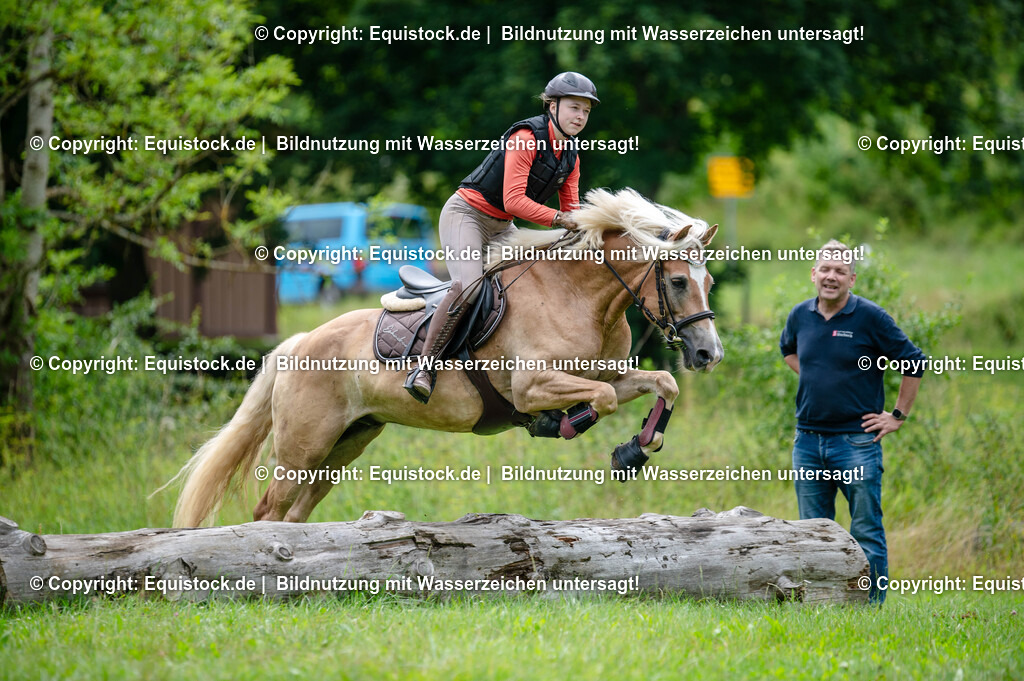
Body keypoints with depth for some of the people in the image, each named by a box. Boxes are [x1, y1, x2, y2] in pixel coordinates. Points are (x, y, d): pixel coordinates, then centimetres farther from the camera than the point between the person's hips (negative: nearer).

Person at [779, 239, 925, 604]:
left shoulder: (870, 317, -8)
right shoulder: (800, 315, 5)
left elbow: (913, 363, -3)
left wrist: (898, 416, -2)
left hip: (857, 440, -5)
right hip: (808, 439, 5)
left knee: (867, 531, -3)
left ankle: (871, 606, 1)